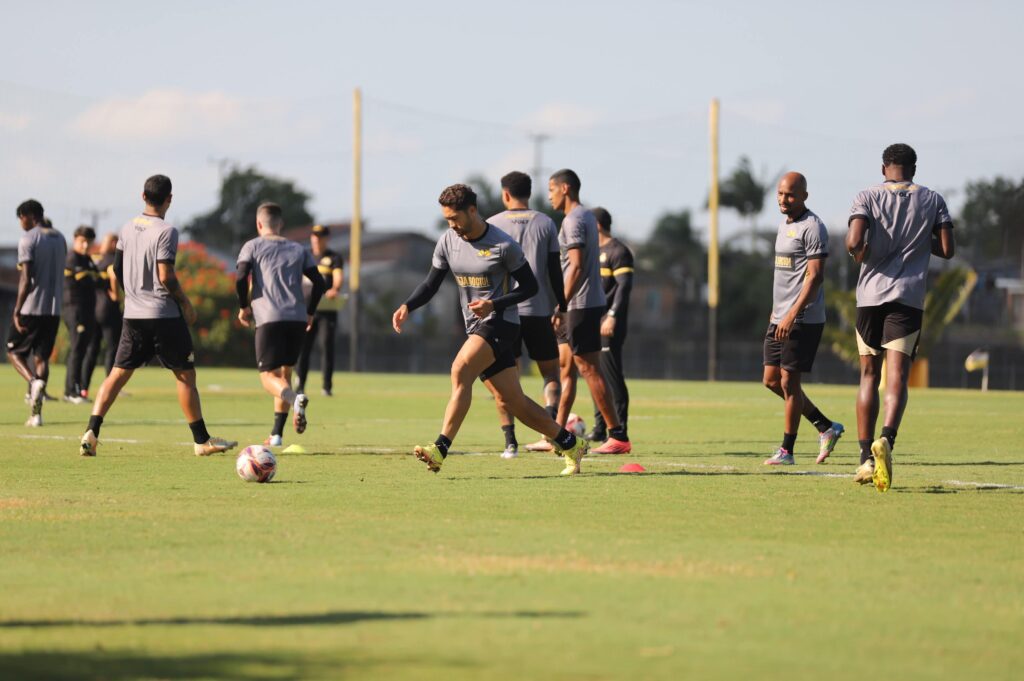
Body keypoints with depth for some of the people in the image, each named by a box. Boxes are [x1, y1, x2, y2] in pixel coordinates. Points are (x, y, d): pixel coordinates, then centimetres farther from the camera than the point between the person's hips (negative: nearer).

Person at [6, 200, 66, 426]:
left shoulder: (28, 239, -10)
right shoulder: (59, 238, 13)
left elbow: (26, 279, -15)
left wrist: (17, 311, -14)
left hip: (31, 308, -6)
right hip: (54, 309, 6)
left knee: (14, 351, 9)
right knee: (41, 357, 7)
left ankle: (34, 382, -20)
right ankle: (36, 413, 0)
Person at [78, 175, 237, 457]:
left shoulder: (128, 228, 7)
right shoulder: (166, 232, -13)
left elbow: (117, 269, 15)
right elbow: (166, 277, -18)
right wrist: (186, 304, -5)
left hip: (133, 315, 6)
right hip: (164, 315, -6)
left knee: (118, 373, 6)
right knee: (185, 375, 5)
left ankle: (91, 432, -7)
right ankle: (202, 440, 9)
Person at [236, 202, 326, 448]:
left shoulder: (252, 246, 8)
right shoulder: (299, 250, 18)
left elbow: (241, 279, -6)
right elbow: (319, 283, 10)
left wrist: (243, 307, 9)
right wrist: (309, 313, 21)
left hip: (268, 319, -4)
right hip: (297, 319, 4)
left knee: (268, 376, -3)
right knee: (285, 373, 18)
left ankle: (295, 399, -36)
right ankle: (277, 434, 14)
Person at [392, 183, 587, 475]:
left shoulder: (503, 245, -12)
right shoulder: (448, 241, 5)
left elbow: (530, 286, -7)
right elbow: (431, 284, 11)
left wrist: (493, 304, -20)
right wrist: (407, 306, -6)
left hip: (500, 323, -7)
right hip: (475, 327, 7)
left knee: (460, 371, -27)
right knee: (511, 402, 6)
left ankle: (440, 450, -31)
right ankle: (570, 444, 20)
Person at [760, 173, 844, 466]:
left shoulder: (812, 227, -12)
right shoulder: (784, 224, 17)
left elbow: (815, 276, -18)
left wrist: (792, 314, -23)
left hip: (803, 319, -10)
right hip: (781, 318, 10)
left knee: (789, 381, -6)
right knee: (772, 379, 9)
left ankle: (786, 450, 2)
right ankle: (826, 427, 18)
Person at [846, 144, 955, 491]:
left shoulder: (868, 197, 2)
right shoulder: (932, 200, 7)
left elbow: (854, 242, -13)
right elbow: (947, 249, 4)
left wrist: (860, 253, 10)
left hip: (870, 294, 1)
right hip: (909, 297, 0)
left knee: (869, 375, 11)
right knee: (897, 378, -7)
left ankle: (866, 457, 7)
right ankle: (887, 438, -34)